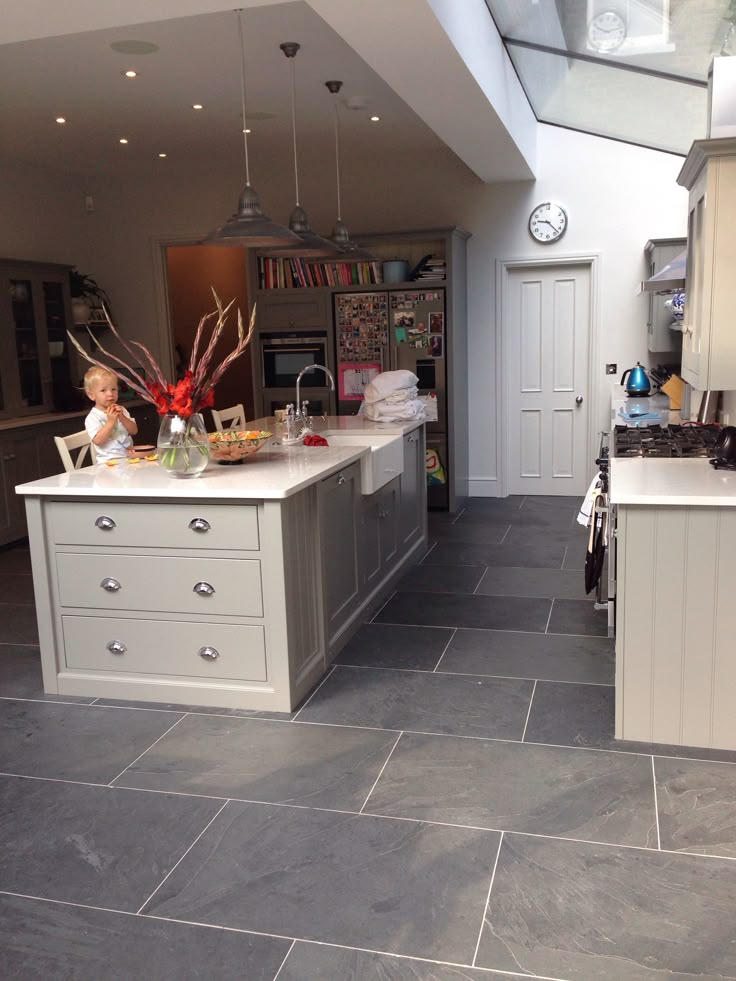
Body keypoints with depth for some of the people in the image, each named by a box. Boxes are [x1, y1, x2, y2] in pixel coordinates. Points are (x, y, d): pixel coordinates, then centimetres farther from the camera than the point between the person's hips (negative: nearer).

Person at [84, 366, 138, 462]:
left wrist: (122, 417, -8)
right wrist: (111, 422, -18)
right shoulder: (92, 417, -3)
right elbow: (98, 441, -14)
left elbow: (134, 431, 7)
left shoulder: (121, 410, 14)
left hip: (129, 457, 5)